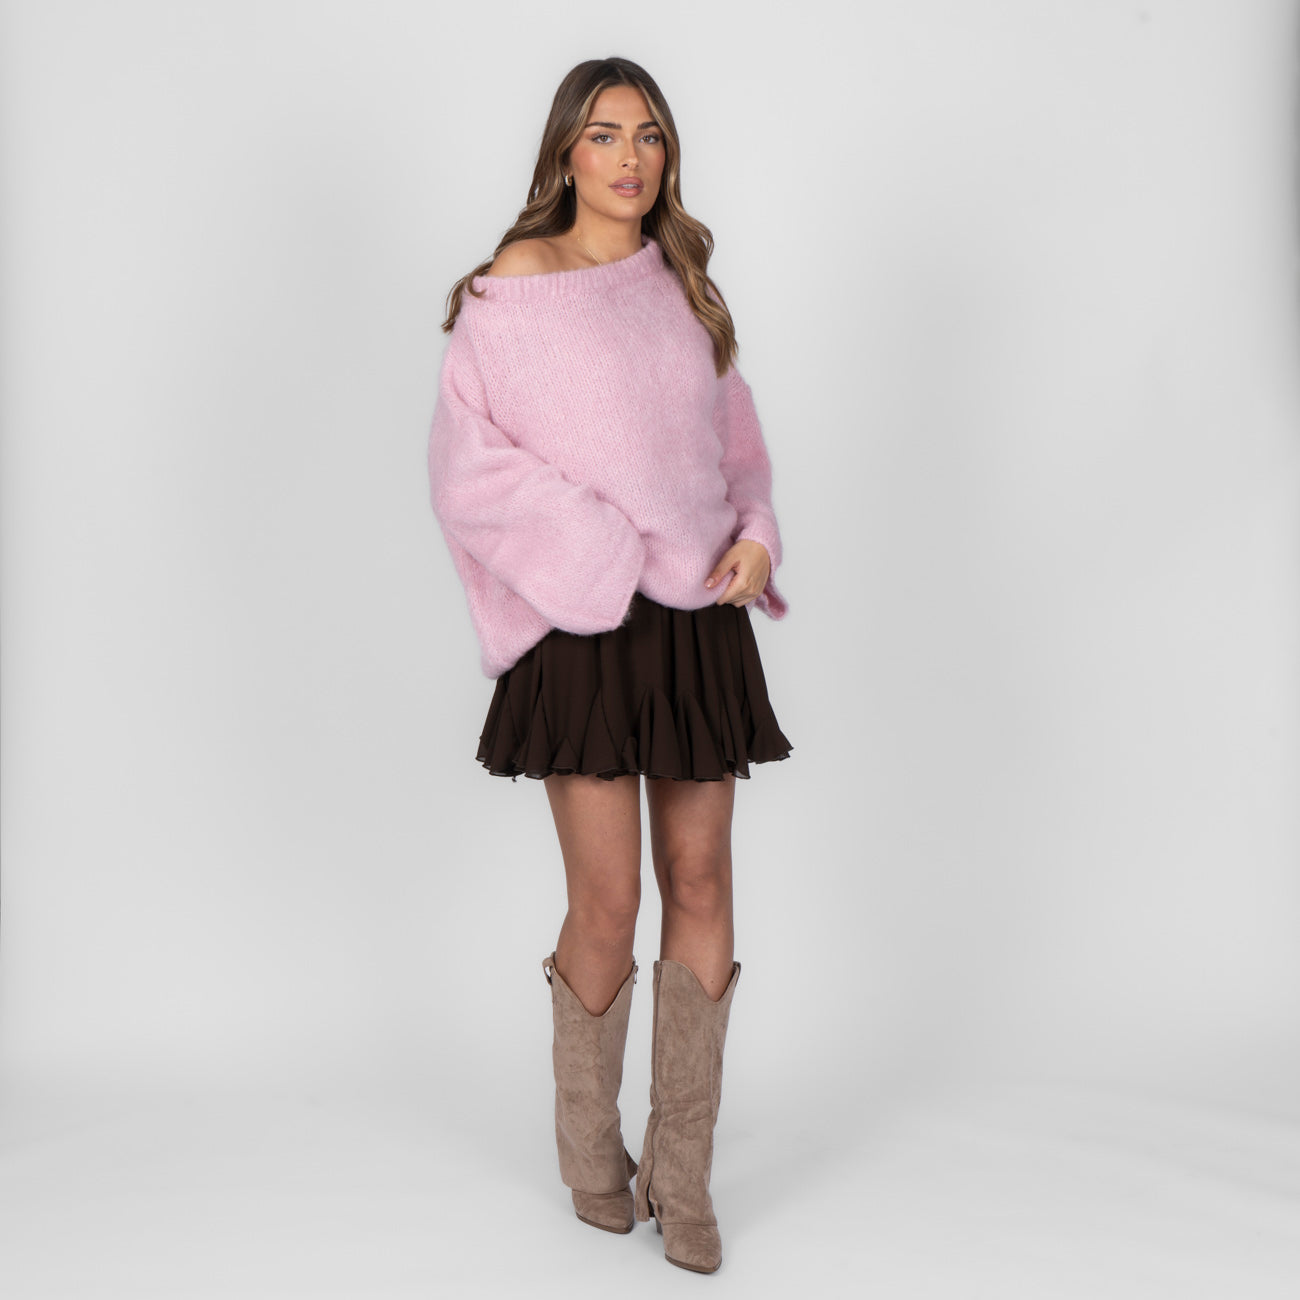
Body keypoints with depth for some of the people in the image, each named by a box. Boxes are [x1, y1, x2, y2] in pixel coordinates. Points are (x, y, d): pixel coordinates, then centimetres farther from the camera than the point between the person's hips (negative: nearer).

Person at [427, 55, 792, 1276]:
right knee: (607, 902, -2)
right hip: (586, 623, -5)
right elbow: (468, 461, -8)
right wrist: (604, 554, -14)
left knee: (701, 885, 3)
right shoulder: (511, 289, -2)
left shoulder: (685, 286, 14)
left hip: (699, 620, 5)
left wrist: (755, 532, -1)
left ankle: (681, 1175, 16)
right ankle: (591, 1159, 22)